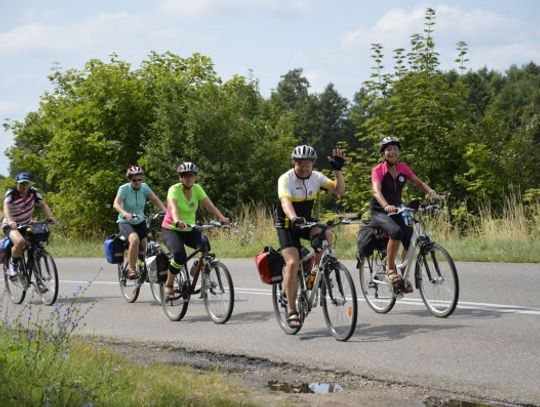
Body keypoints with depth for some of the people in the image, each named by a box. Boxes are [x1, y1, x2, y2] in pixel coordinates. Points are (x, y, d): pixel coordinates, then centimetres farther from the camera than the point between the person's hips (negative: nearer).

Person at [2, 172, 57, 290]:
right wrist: (10, 221, -53)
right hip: (11, 226, -5)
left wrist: (51, 218, -31)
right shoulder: (11, 193, -19)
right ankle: (13, 264, -10)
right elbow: (6, 207, -33)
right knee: (20, 241, -35)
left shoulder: (33, 192, -8)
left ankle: (38, 280, 4)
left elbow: (43, 204, -13)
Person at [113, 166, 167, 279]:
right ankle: (132, 270, -23)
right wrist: (125, 213, -50)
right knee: (135, 239, -33)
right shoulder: (124, 188, -15)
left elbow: (155, 199, -14)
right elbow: (116, 204, -30)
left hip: (140, 222, 4)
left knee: (146, 246, -13)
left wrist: (166, 210, -32)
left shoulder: (144, 187, -4)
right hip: (125, 222, -4)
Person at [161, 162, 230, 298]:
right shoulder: (174, 189, -16)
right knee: (179, 255, -29)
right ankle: (169, 285, -8)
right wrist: (178, 222, -54)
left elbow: (210, 206, -13)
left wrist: (222, 218, -31)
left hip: (189, 229, 4)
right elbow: (173, 208, -34)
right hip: (171, 229, -4)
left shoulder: (197, 189, -3)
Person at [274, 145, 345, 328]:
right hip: (287, 224, -4)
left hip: (306, 221, 4)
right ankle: (291, 310, -11)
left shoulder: (316, 177, -6)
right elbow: (285, 202, -38)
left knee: (327, 236, -27)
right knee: (293, 263, -20)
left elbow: (339, 190, -11)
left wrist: (338, 170, -25)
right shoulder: (286, 179, -21)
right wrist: (294, 218, -57)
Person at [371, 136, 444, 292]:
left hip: (397, 211, 5)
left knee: (410, 240, -17)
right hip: (380, 212, -5)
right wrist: (386, 206, -49)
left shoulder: (402, 168, 2)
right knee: (396, 231, -35)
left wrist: (431, 192, -22)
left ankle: (404, 276, 2)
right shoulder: (378, 170, -13)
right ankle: (390, 269, -20)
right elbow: (376, 191, -29)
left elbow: (418, 182, 0)